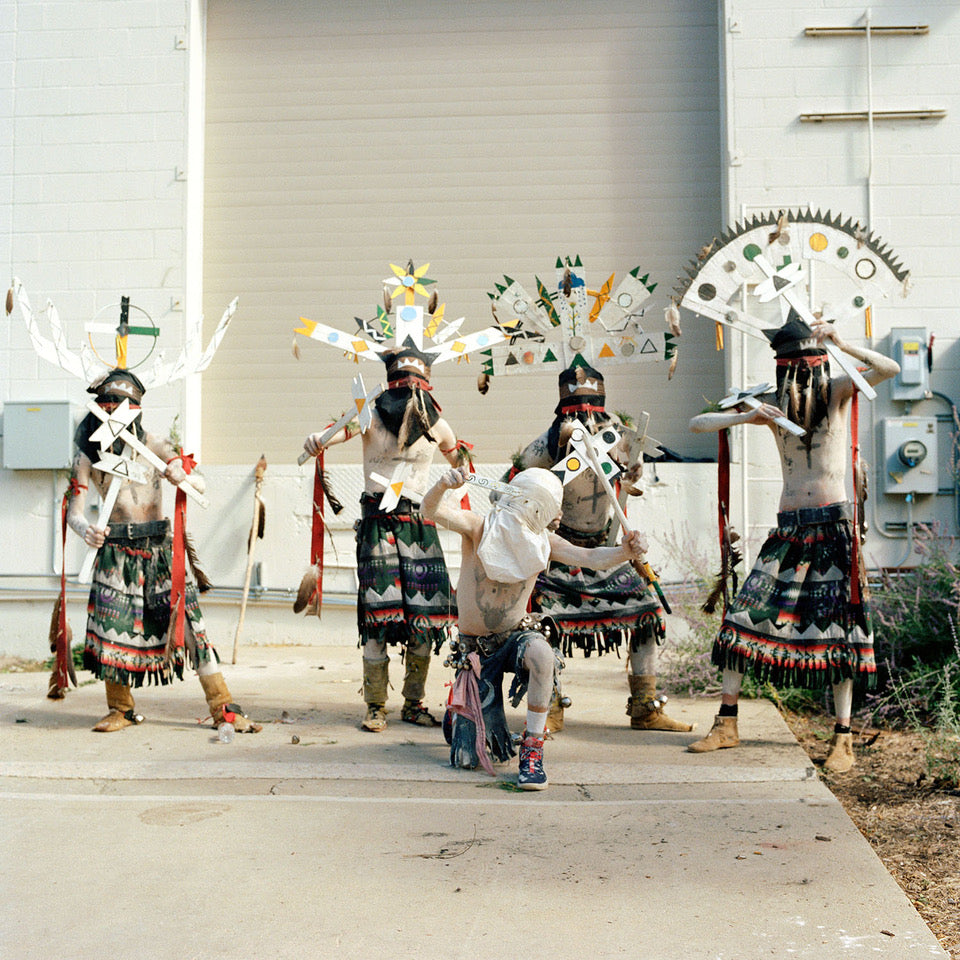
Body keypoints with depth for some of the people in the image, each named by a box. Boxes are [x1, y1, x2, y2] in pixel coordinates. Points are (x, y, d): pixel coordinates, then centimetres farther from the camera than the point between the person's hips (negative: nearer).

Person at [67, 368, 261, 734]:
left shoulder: (153, 445, 3)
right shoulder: (88, 456, 1)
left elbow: (196, 484, -1)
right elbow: (74, 511, -5)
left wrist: (184, 478, -25)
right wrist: (86, 530, -28)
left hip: (160, 547, 0)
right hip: (117, 551, 0)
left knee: (189, 621, -4)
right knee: (113, 625, -4)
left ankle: (223, 708, 1)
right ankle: (122, 708, 19)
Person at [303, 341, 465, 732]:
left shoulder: (436, 426, 5)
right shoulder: (373, 416, -5)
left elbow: (459, 459, 24)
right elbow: (346, 426, -27)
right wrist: (319, 438, -47)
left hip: (419, 523, 3)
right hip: (378, 521, -3)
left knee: (424, 616, -1)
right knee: (378, 613, -9)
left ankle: (414, 703, 14)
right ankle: (376, 707, 3)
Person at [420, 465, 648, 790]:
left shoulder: (542, 541, -4)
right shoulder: (479, 528, -15)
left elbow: (591, 558, -15)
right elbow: (431, 510, -30)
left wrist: (624, 551, -35)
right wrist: (442, 485, -52)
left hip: (517, 637, 1)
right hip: (477, 648, -1)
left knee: (541, 653, -39)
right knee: (467, 760, -2)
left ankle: (532, 750, -23)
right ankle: (462, 715, 37)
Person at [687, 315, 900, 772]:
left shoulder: (836, 392, 2)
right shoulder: (770, 406, 8)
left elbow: (889, 369, -14)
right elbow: (697, 423, 4)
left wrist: (842, 342, -23)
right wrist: (745, 417, -12)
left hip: (833, 524, -3)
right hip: (788, 527, 3)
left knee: (837, 624, -4)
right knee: (745, 614, -3)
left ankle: (843, 737, 5)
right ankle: (727, 723, 8)